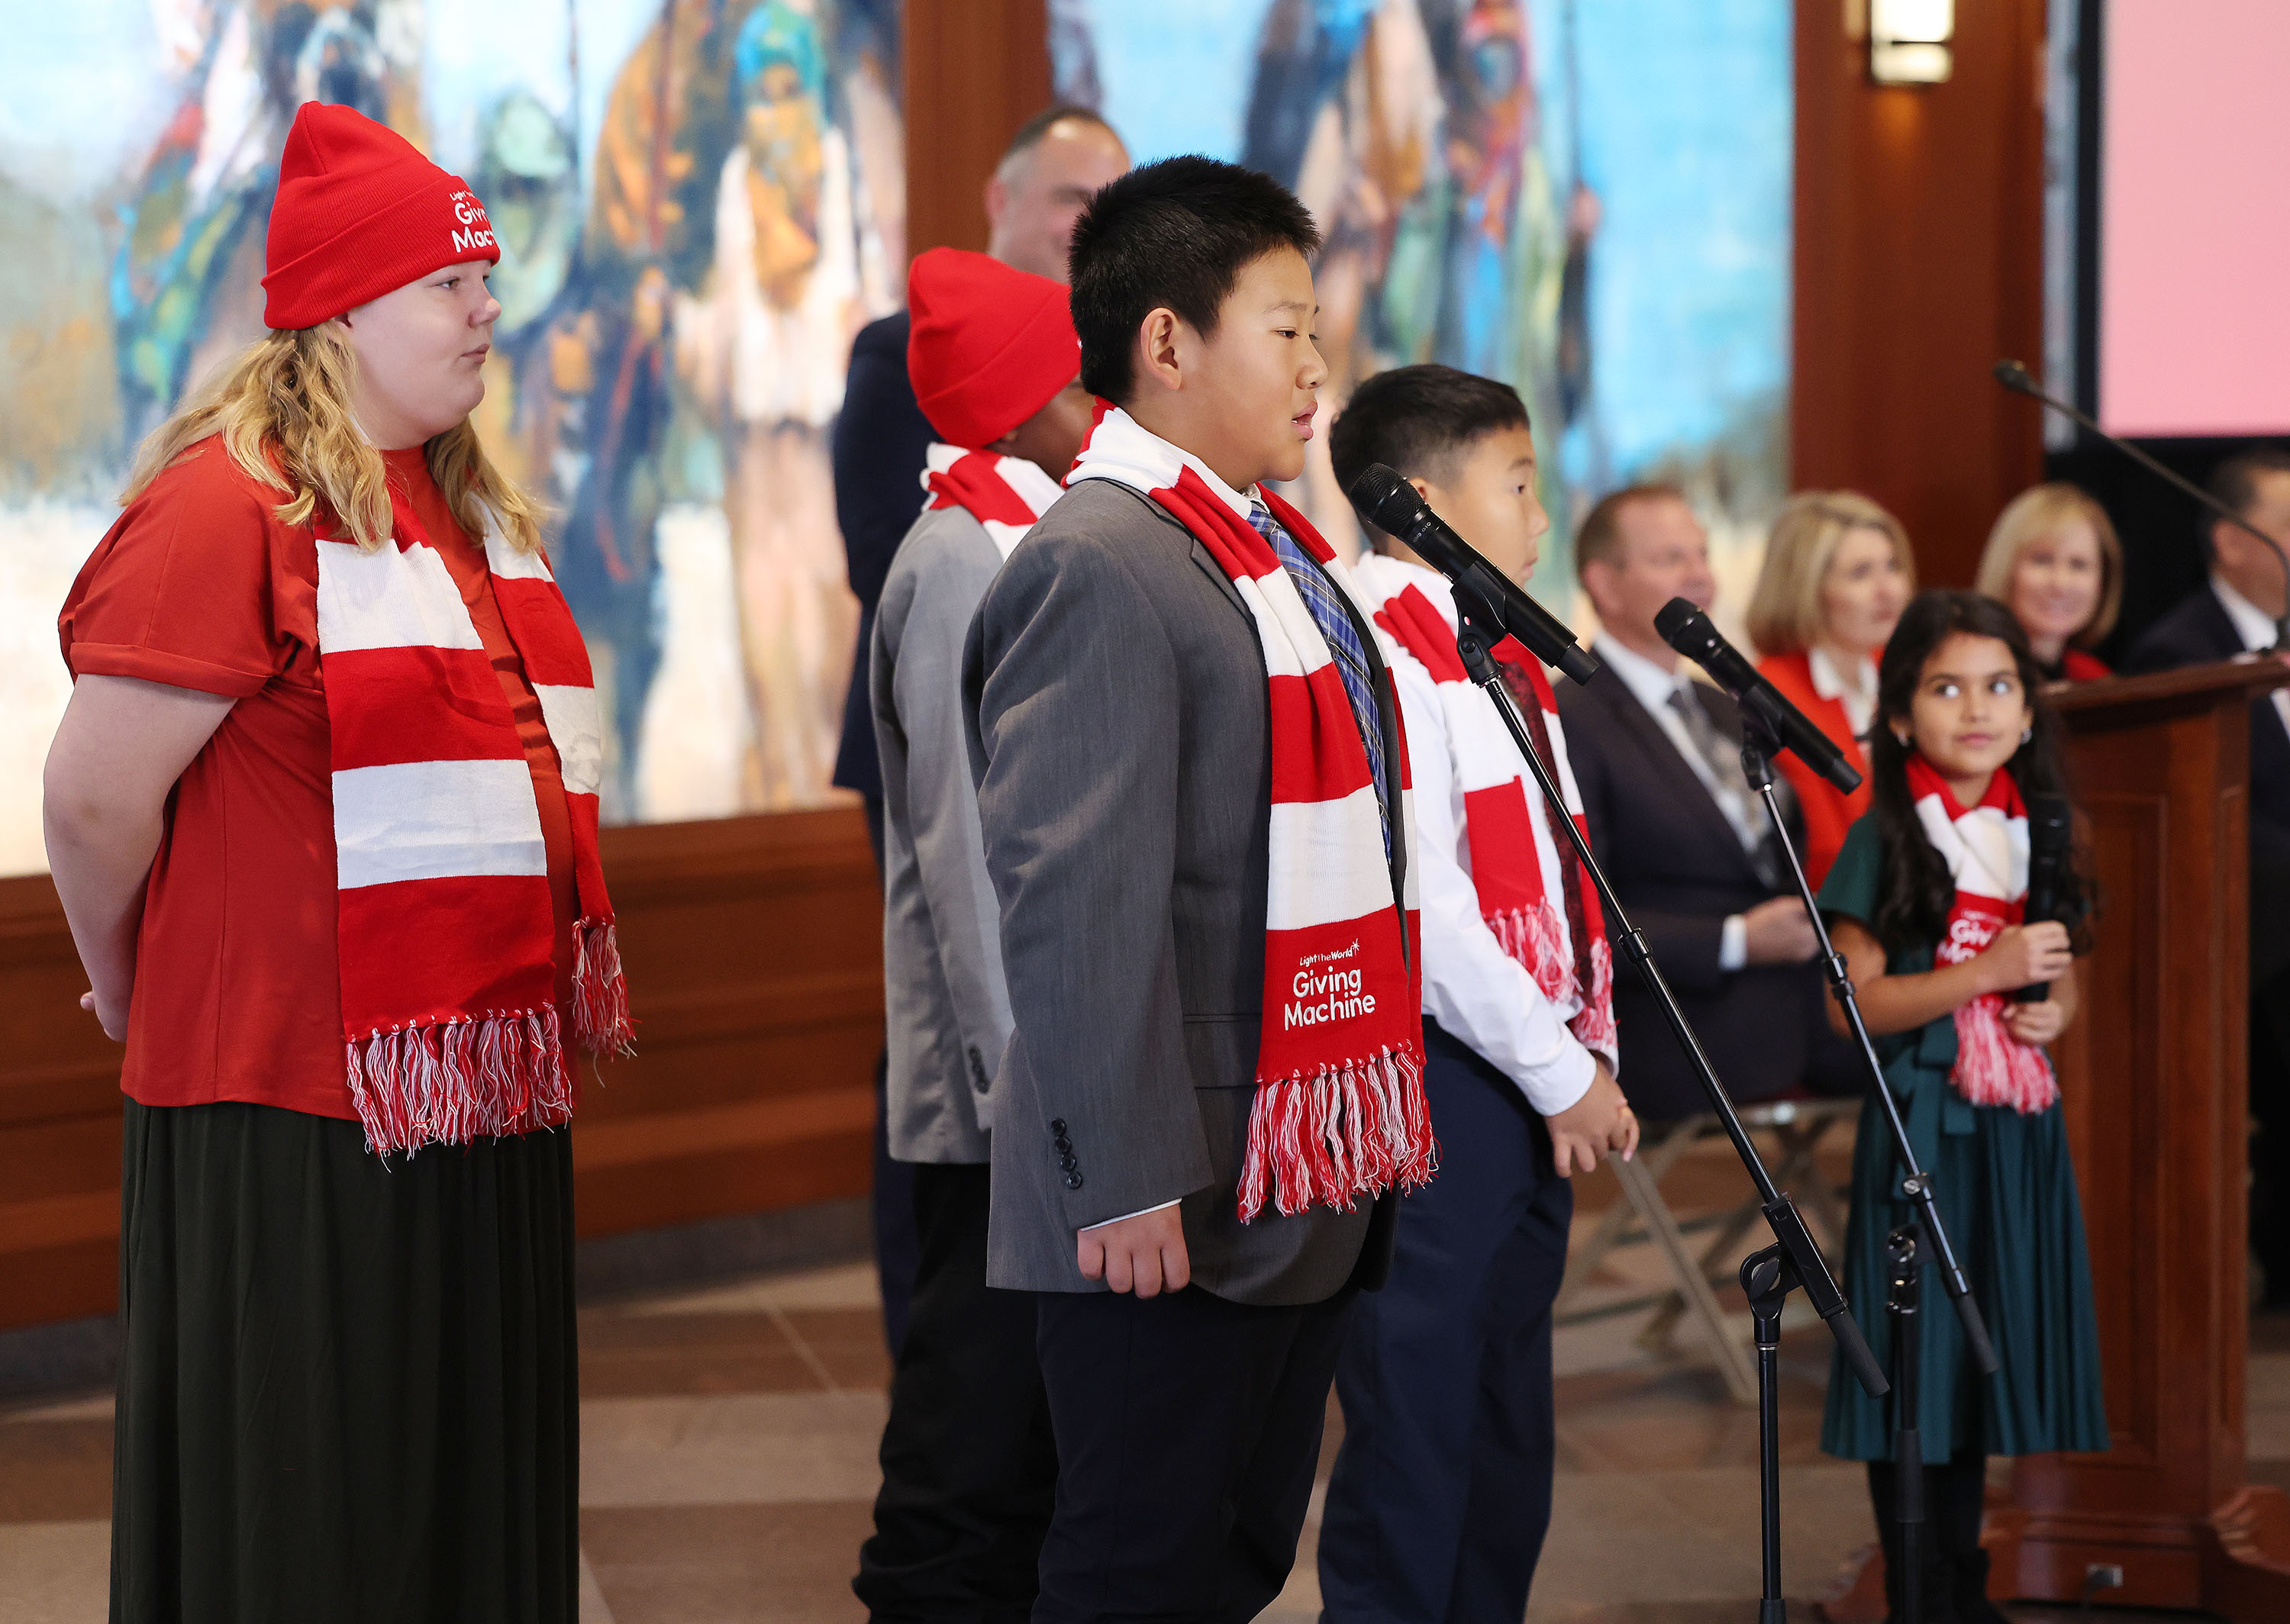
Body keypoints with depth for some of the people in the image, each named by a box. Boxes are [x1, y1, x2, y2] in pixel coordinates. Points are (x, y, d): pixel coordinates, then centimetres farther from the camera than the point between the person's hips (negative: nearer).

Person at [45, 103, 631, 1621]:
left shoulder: (473, 514, 14)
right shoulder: (232, 506, -14)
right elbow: (96, 800, -15)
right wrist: (146, 1000, 0)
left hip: (483, 1105, 8)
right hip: (299, 1119, -8)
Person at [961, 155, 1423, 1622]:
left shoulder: (1280, 550, 16)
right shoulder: (1099, 568, -15)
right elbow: (1074, 902, -21)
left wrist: (1368, 1126, 21)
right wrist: (1127, 1180, -24)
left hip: (1308, 1181, 9)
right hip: (1180, 1205, -9)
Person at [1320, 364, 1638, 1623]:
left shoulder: (1498, 655, 16)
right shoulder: (1381, 653, -14)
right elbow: (1422, 907, -19)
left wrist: (1588, 1052, 8)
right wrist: (1560, 1074, -15)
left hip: (1535, 1088, 9)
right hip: (1438, 1081, -9)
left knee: (1510, 1429, 14)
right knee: (1416, 1421, -5)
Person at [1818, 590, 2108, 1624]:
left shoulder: (2035, 837, 11)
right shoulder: (1886, 842, -4)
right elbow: (1856, 1002, -10)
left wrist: (2055, 1013, -3)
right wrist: (1987, 973, -18)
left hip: (2018, 1127, 5)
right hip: (1921, 1123, -5)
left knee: (1986, 1357, 8)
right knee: (1914, 1364, -4)